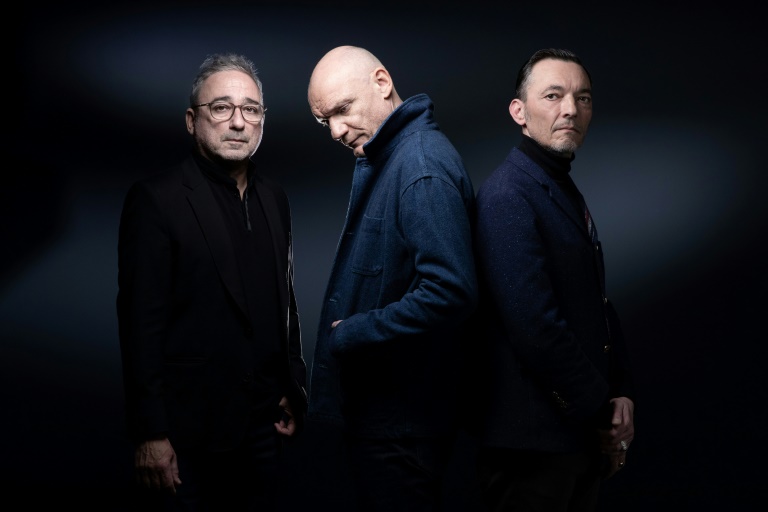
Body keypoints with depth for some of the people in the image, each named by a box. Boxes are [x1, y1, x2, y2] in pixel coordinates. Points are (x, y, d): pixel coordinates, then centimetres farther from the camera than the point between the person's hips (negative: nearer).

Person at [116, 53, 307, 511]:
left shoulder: (274, 199, 10)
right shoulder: (157, 199, -10)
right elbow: (141, 323, -13)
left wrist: (294, 389, 14)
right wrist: (151, 434, -16)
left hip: (264, 423, 6)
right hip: (189, 434, -6)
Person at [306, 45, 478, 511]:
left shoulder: (423, 166, -20)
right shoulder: (382, 158, 12)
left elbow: (449, 293, -29)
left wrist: (350, 335, -19)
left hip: (403, 419, -10)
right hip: (376, 404, 10)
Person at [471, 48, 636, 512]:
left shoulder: (568, 194, 14)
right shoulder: (509, 195, -16)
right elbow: (535, 326, -24)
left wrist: (622, 393, 1)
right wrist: (602, 414, -15)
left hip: (584, 438, 9)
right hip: (534, 442, -9)